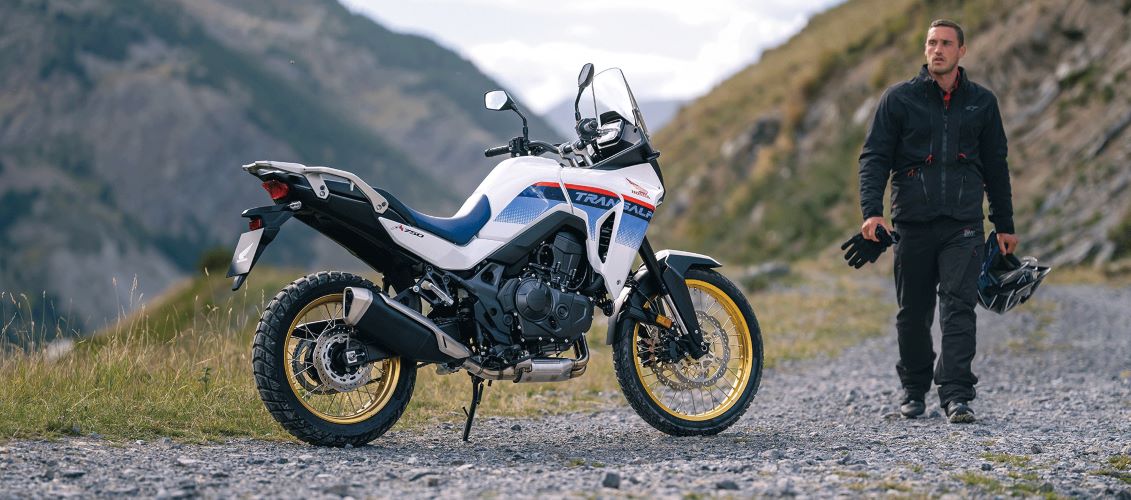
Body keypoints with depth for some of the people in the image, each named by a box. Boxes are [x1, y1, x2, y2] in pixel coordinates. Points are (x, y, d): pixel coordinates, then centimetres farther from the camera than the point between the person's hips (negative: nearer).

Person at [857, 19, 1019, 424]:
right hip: (913, 223, 0)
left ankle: (956, 395, -14)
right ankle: (914, 390, 22)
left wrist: (1004, 224, 16)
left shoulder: (982, 102, 11)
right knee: (913, 313, 7)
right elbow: (874, 157, 0)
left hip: (963, 225, 0)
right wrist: (872, 210, -14)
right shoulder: (899, 99, 5)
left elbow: (996, 166, 17)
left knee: (959, 307, -11)